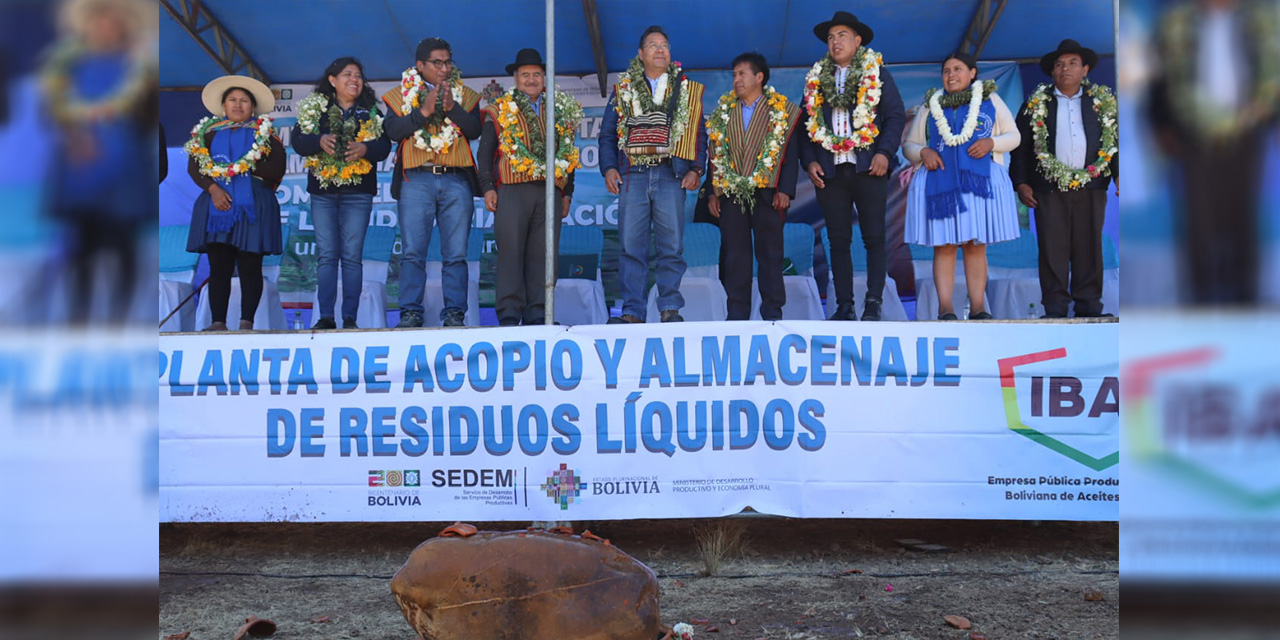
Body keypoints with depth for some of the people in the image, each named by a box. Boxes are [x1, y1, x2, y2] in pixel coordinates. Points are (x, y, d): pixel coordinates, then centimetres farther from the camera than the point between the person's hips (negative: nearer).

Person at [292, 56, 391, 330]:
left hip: (357, 193, 0)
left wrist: (365, 148, -19)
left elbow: (384, 146, 1)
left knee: (352, 256, -3)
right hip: (322, 190, 0)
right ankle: (326, 317, -2)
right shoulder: (314, 107, 10)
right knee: (327, 254, -2)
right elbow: (298, 140, 0)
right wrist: (320, 141, -19)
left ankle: (350, 318, -1)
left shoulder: (371, 112, 10)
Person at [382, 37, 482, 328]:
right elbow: (392, 130, -3)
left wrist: (452, 108, -12)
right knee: (413, 252, -4)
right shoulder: (400, 95, 11)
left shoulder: (466, 95, 14)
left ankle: (454, 313, 4)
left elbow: (474, 130, 0)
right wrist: (423, 112, -12)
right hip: (416, 179, -1)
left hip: (456, 180, 1)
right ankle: (410, 312, 1)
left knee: (456, 253, -1)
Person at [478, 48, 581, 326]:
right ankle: (509, 314, -2)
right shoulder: (500, 110, 10)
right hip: (512, 190, -3)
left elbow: (568, 154, 20)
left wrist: (567, 193, 14)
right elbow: (485, 152, 8)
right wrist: (488, 188, -2)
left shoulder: (561, 111, 18)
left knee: (543, 255, 1)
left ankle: (537, 314, 5)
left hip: (549, 191, 3)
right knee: (511, 253, -5)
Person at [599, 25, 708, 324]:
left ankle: (670, 308, 4)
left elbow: (699, 133, 11)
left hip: (671, 176, 0)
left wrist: (696, 169, -2)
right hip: (632, 175, 1)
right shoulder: (622, 91, 15)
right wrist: (609, 168, 0)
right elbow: (607, 135, 14)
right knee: (631, 246, -3)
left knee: (672, 247, -3)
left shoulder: (687, 91, 14)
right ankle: (632, 311, 1)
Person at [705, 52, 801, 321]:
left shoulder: (782, 110, 5)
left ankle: (772, 313, 4)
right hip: (731, 193, 3)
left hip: (767, 192, -3)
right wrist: (713, 191, 6)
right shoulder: (723, 111, 15)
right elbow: (714, 153, 14)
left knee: (770, 254, 0)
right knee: (734, 254, 2)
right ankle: (737, 313, 6)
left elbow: (791, 152, 0)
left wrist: (785, 190, -10)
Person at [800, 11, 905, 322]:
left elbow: (896, 116, 3)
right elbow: (807, 124, 14)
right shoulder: (816, 79, 15)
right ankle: (844, 305, 7)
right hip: (829, 172, 3)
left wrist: (884, 153, -11)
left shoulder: (877, 73, 7)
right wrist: (809, 161, 1)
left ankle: (874, 304, -2)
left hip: (868, 168, -2)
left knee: (874, 238, -4)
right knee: (838, 240, 3)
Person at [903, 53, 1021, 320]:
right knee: (944, 245, -4)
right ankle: (945, 307, -3)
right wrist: (923, 152, -9)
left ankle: (978, 306, 3)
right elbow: (908, 145, 14)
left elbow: (1014, 136, 13)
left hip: (979, 180, 0)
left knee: (976, 245, 1)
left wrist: (991, 142, -7)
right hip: (940, 181, 0)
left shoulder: (990, 99, 13)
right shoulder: (931, 105, 14)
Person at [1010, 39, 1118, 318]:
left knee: (1089, 248, 5)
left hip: (1091, 186, 1)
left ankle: (1089, 303, 13)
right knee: (1052, 249, 0)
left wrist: (1118, 174, -1)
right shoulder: (1037, 103, 6)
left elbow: (1115, 140, 10)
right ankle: (1055, 306, 6)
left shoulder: (1102, 101, 10)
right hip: (1050, 188, -1)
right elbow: (1021, 145, 5)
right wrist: (1021, 183, -2)